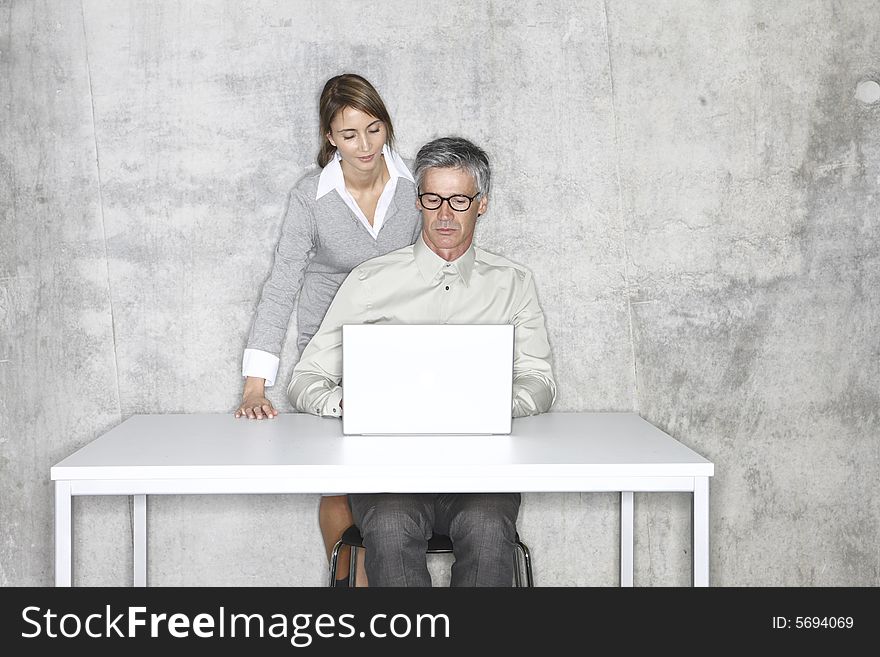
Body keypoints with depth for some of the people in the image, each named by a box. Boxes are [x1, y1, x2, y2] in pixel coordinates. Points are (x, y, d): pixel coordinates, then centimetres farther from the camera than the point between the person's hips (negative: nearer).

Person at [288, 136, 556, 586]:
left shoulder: (512, 284, 16)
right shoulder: (371, 280, 11)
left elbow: (539, 381, 10)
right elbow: (305, 381, 10)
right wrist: (347, 402, -14)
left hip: (479, 455, 1)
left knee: (487, 529, -33)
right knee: (391, 528, -34)